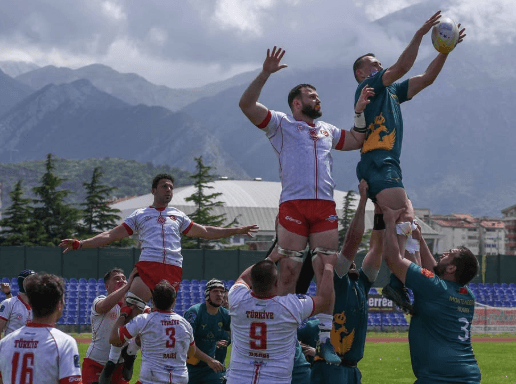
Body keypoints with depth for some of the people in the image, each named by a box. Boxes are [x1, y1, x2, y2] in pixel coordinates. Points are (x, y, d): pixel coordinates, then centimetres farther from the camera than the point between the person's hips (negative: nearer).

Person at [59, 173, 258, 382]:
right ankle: (111, 364, -12)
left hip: (173, 270, 3)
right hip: (147, 266, -3)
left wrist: (237, 230, 29)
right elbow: (112, 235, 14)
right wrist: (79, 243, 5)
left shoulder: (178, 216, 27)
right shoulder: (140, 215, 19)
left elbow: (204, 232, 32)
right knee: (130, 312, -18)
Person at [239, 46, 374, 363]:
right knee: (288, 274, -5)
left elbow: (356, 141, 36)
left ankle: (326, 338, 1)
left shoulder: (327, 130, 27)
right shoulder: (281, 124, 12)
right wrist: (266, 73, -7)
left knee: (327, 275, -2)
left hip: (325, 207, 4)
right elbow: (247, 104, 0)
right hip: (293, 205, -4)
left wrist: (361, 112, 24)